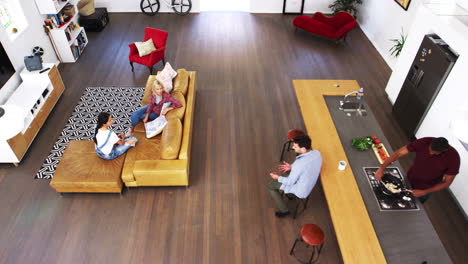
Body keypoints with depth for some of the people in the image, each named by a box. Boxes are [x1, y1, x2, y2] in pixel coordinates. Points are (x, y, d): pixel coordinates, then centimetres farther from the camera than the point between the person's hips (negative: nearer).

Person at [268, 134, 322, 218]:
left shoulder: (299, 163, -39)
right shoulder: (317, 153, -18)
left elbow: (290, 182, -23)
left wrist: (278, 178, -6)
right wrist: (292, 167, 0)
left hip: (301, 191, -7)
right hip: (311, 184, 7)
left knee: (271, 185, 9)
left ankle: (284, 210, 21)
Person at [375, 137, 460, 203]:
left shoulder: (453, 157, -30)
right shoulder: (424, 142, -29)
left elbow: (446, 182, -19)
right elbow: (398, 153, -26)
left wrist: (424, 192, -23)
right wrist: (381, 168, -35)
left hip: (426, 189, -1)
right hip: (409, 179, 2)